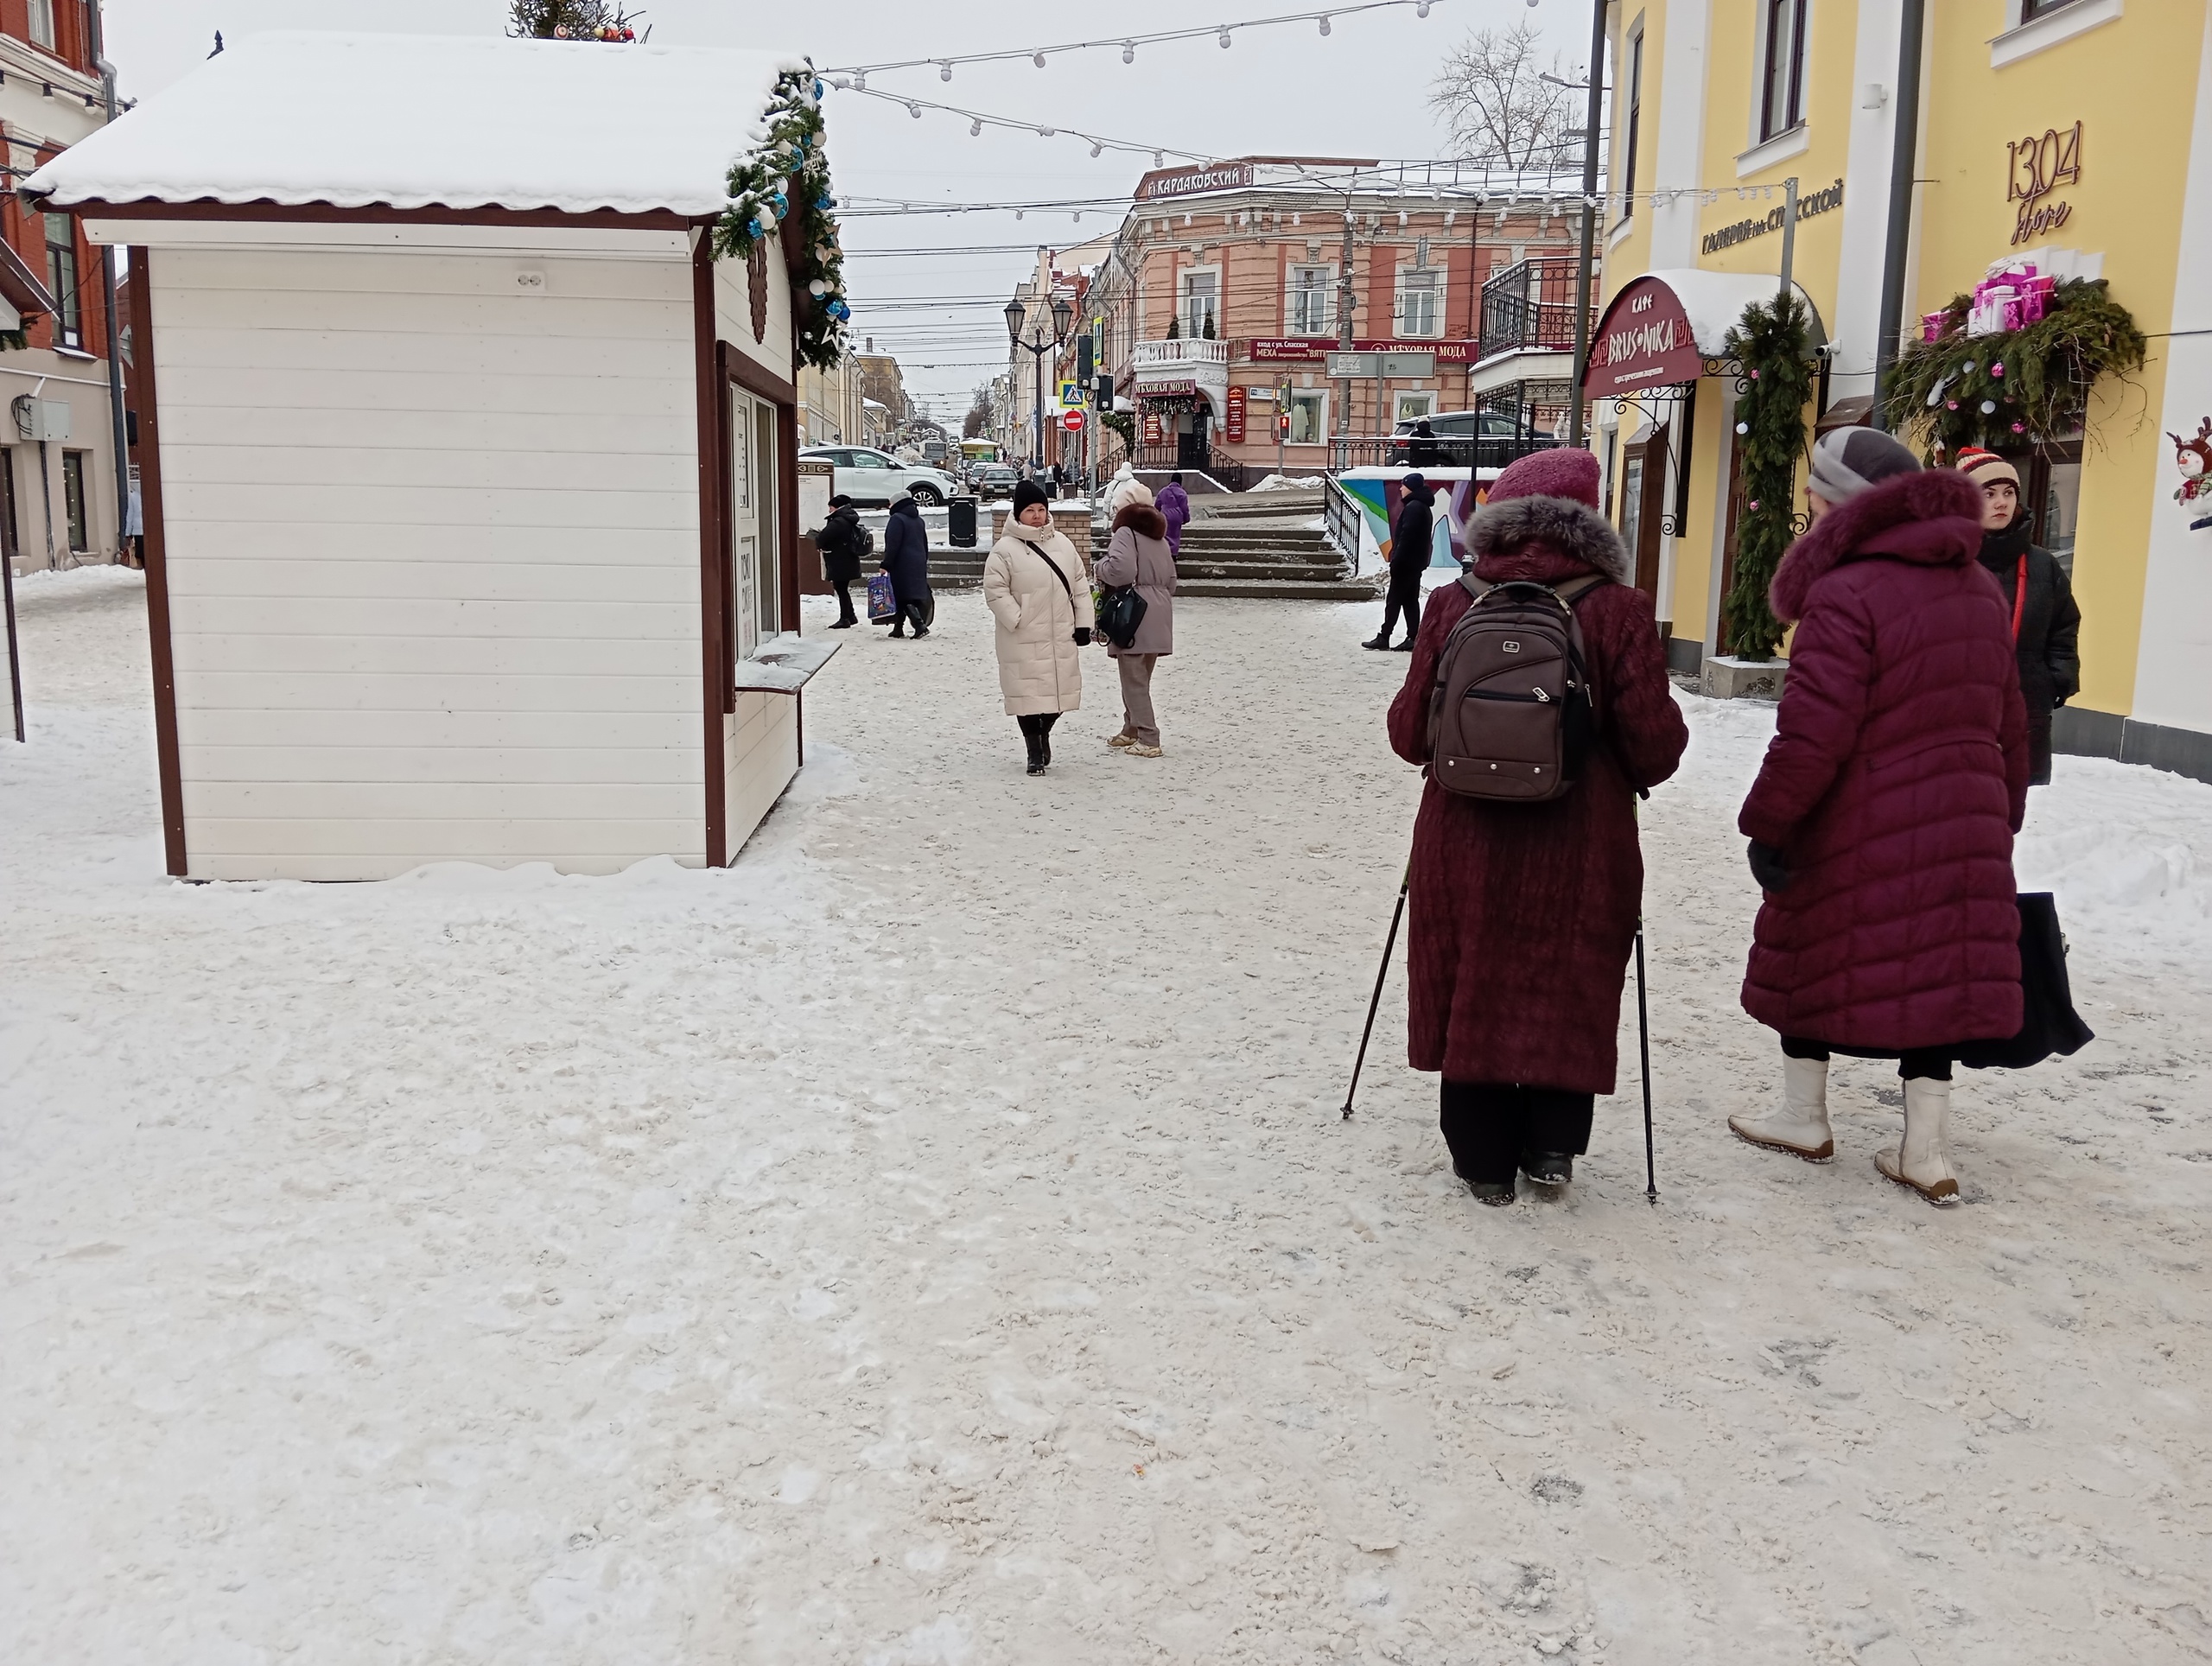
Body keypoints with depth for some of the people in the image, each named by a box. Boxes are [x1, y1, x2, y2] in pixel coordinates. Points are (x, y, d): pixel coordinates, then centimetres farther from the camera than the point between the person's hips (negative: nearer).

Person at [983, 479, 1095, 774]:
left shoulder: (1062, 543, 10)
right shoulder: (1004, 549, -6)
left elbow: (1080, 584, 12)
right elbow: (995, 590, -9)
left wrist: (1083, 623, 6)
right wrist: (1017, 621, -14)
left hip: (1061, 636, 5)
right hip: (1024, 639, -5)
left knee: (1059, 690, 10)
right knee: (1029, 694, -3)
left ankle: (1044, 732, 37)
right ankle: (1035, 753, 9)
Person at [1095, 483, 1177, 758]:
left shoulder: (1125, 533, -9)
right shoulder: (1160, 538, 17)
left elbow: (1121, 571, -24)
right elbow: (1171, 580, 20)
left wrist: (1101, 566, -5)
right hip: (1159, 616, 8)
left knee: (1134, 679, -5)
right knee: (1140, 677, 18)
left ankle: (1148, 740, -8)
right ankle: (1131, 730, 28)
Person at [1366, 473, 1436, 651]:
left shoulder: (1413, 507, -15)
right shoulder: (1423, 507, 17)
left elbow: (1406, 537, -21)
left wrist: (1396, 560, -21)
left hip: (1406, 562, -10)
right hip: (1416, 562, 10)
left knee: (1394, 600, -6)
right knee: (1410, 600, 9)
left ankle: (1384, 638, -4)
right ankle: (1412, 638, 7)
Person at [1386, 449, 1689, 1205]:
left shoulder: (1452, 604, -4)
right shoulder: (1617, 610, -8)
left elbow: (1410, 732, -1)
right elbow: (1654, 739, -9)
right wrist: (1636, 775, 13)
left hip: (1465, 839, 1)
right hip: (1579, 844, -1)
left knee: (1472, 990, 13)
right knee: (1568, 989, 16)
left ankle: (1484, 1158, 22)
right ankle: (1553, 1141, 15)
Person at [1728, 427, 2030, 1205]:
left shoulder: (1846, 594, -16)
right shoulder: (1979, 588, 11)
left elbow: (1812, 733, -21)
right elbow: (2007, 724, 17)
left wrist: (1766, 823, -13)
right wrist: (2000, 815, 26)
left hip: (1858, 831, -6)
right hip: (1959, 827, 7)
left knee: (1812, 958, 12)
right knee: (1932, 969, 10)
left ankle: (1803, 1116, 26)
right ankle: (1928, 1149, 13)